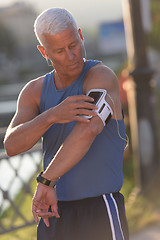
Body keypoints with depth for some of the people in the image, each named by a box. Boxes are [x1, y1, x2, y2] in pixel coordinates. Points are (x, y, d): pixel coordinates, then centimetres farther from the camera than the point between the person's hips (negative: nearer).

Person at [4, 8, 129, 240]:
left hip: (100, 212, -5)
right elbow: (11, 145, -9)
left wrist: (46, 182, -29)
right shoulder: (35, 91, 8)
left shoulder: (102, 76, -9)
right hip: (54, 214, 5)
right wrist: (52, 115, -26)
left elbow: (88, 130, -27)